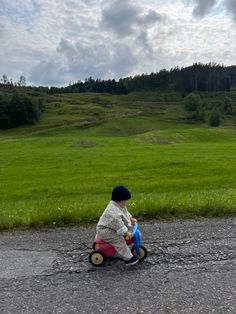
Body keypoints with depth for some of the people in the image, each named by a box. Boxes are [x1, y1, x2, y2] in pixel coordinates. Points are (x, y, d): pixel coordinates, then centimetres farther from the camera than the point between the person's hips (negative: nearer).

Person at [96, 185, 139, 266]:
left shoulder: (120, 206, 1)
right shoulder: (113, 211, -33)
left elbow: (125, 212, 20)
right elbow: (118, 223, -37)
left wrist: (131, 219, 14)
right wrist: (126, 233, -36)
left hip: (110, 228, 11)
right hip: (104, 231, -11)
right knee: (119, 240, -22)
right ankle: (128, 258, -16)